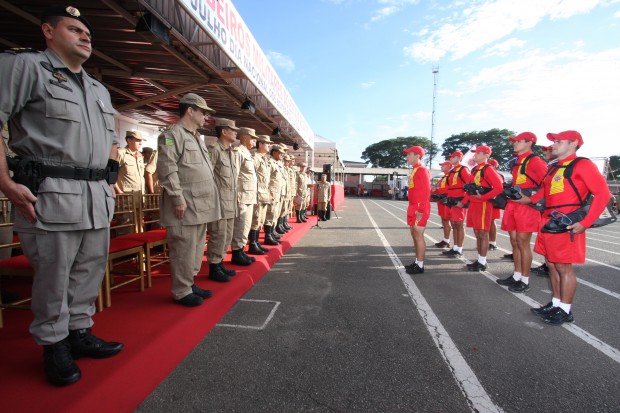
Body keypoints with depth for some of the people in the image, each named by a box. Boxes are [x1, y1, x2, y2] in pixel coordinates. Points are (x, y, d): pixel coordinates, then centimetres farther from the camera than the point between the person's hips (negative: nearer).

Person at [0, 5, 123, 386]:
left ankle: (80, 333, 26)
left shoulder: (100, 90, 22)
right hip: (50, 194, -6)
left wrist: (110, 181, 16)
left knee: (89, 272, 11)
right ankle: (55, 346, 19)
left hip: (98, 198, 6)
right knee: (52, 276, 3)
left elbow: (112, 140, 28)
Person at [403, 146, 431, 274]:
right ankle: (417, 262, 23)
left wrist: (420, 210, -22)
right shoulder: (414, 170, 16)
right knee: (414, 235, 13)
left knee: (419, 236, -5)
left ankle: (420, 266, 3)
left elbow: (426, 191, -19)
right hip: (413, 208, 10)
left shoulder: (422, 170, -13)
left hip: (419, 210, -10)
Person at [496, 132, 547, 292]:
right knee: (514, 241, 12)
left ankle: (525, 281, 8)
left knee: (523, 242, -3)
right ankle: (516, 276, 23)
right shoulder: (516, 162, 16)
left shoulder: (535, 161, -9)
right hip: (512, 205, 8)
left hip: (527, 206, -8)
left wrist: (532, 198, -17)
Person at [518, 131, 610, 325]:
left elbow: (603, 193, -14)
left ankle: (565, 311, 13)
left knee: (564, 267, 0)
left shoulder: (582, 165, -8)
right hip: (548, 223, 8)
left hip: (566, 226, -8)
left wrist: (585, 223, -18)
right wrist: (530, 199, 14)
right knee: (552, 265, 14)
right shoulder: (553, 167, 15)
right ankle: (555, 304, 26)